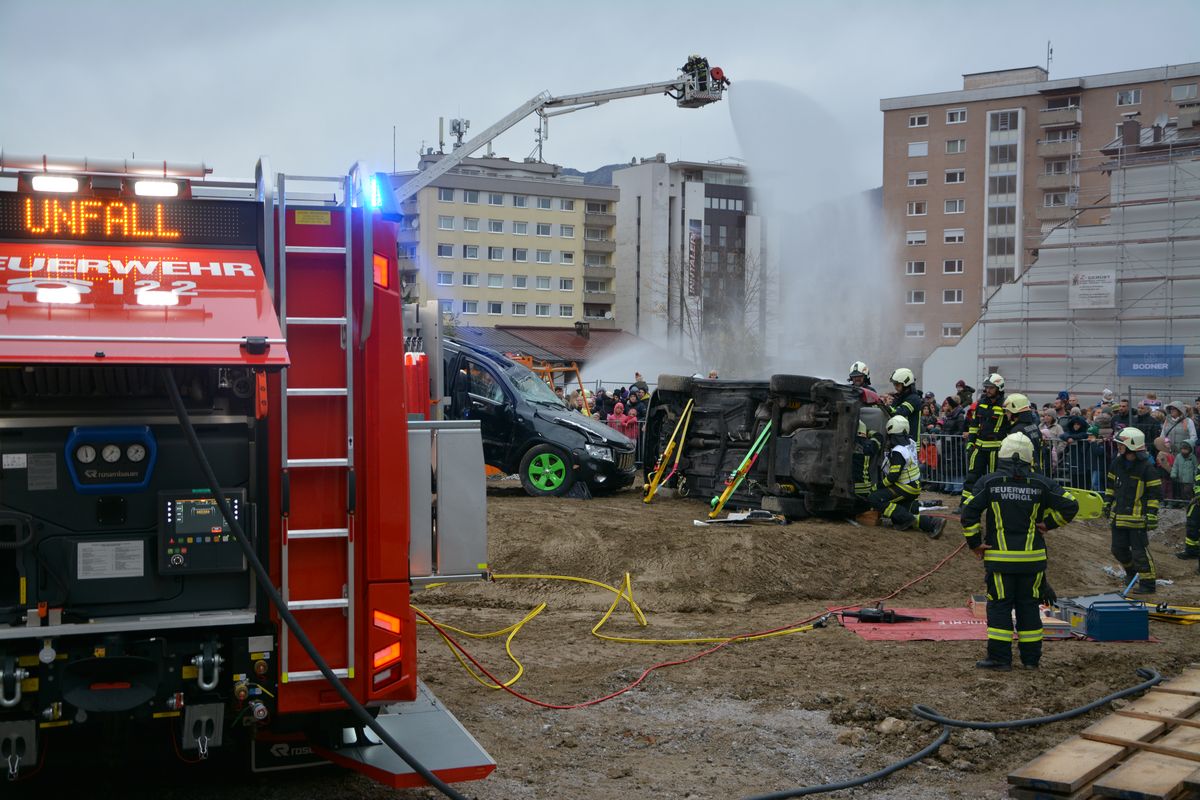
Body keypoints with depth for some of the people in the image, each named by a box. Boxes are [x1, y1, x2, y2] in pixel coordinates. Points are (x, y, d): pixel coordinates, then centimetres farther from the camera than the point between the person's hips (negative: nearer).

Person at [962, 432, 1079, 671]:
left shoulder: (988, 482, -3)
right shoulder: (1041, 484, 2)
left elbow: (969, 513, -8)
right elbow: (1070, 505, 0)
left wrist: (974, 543, 2)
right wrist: (1048, 523, 11)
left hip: (999, 557, -2)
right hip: (1032, 557, 2)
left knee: (999, 606, 3)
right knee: (1029, 606, 10)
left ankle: (999, 657, 3)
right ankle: (1031, 658, 15)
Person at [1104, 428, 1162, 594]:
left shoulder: (1147, 467, -14)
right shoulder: (1117, 463, 5)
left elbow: (1156, 493, -10)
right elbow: (1111, 485, 20)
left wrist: (1152, 514, -13)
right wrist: (1107, 503, 18)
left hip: (1138, 518, -7)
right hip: (1118, 516, 7)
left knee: (1140, 552, -3)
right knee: (1118, 549, 16)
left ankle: (1148, 584, 7)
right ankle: (1131, 570, 41)